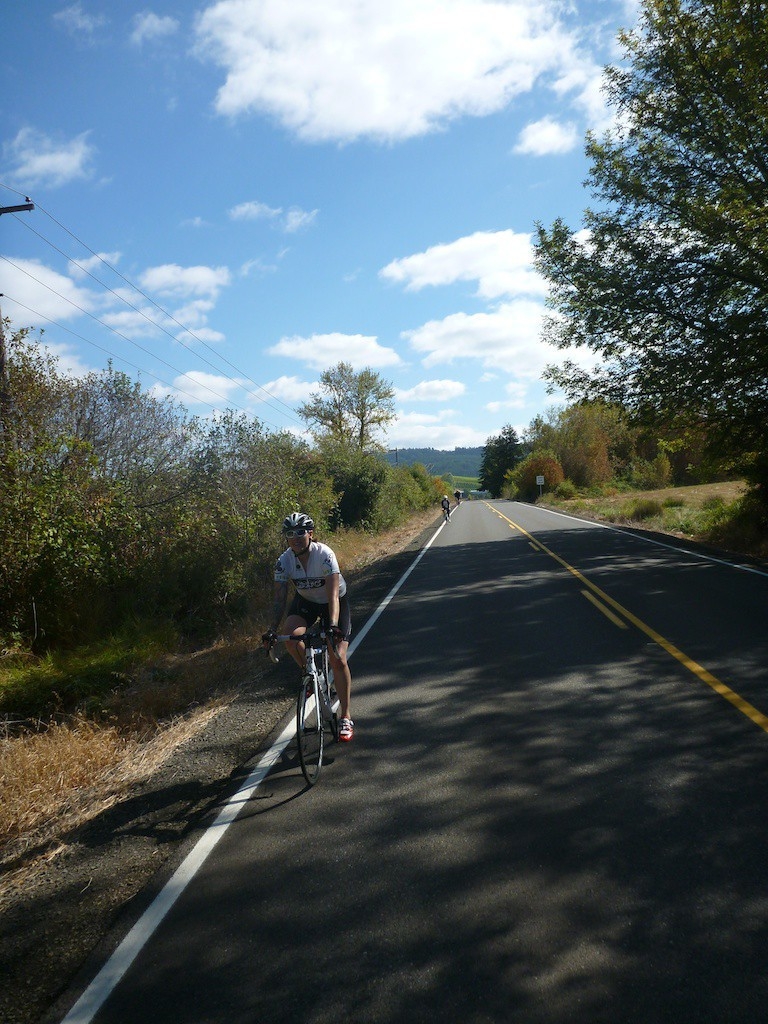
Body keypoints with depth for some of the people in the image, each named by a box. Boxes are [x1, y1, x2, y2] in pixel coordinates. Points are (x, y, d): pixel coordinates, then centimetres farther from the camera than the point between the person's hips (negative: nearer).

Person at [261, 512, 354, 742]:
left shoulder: (325, 555, -31)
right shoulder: (284, 561, -20)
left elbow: (333, 595, -37)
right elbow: (280, 598, -20)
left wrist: (333, 627, -49)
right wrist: (272, 630, -32)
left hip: (334, 602, -3)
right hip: (305, 600, 3)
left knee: (338, 659, -12)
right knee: (291, 635, -29)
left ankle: (345, 718, 1)